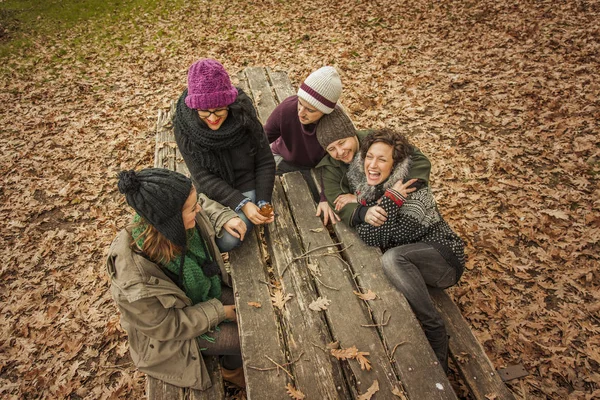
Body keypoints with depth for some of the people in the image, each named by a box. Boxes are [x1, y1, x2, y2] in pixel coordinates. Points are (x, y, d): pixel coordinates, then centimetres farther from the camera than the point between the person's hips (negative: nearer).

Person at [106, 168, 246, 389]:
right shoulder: (136, 279, -41)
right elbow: (164, 326, -25)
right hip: (176, 330, -6)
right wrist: (219, 312, -18)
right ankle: (232, 368, 31)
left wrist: (225, 218, -18)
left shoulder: (175, 225, -25)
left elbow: (205, 204, 1)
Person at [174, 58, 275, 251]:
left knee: (228, 240, -24)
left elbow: (265, 163, -6)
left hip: (247, 187, -1)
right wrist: (242, 204, -26)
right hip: (211, 192, 1)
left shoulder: (244, 117, -16)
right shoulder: (184, 126, -16)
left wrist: (263, 202, -17)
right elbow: (203, 177, -16)